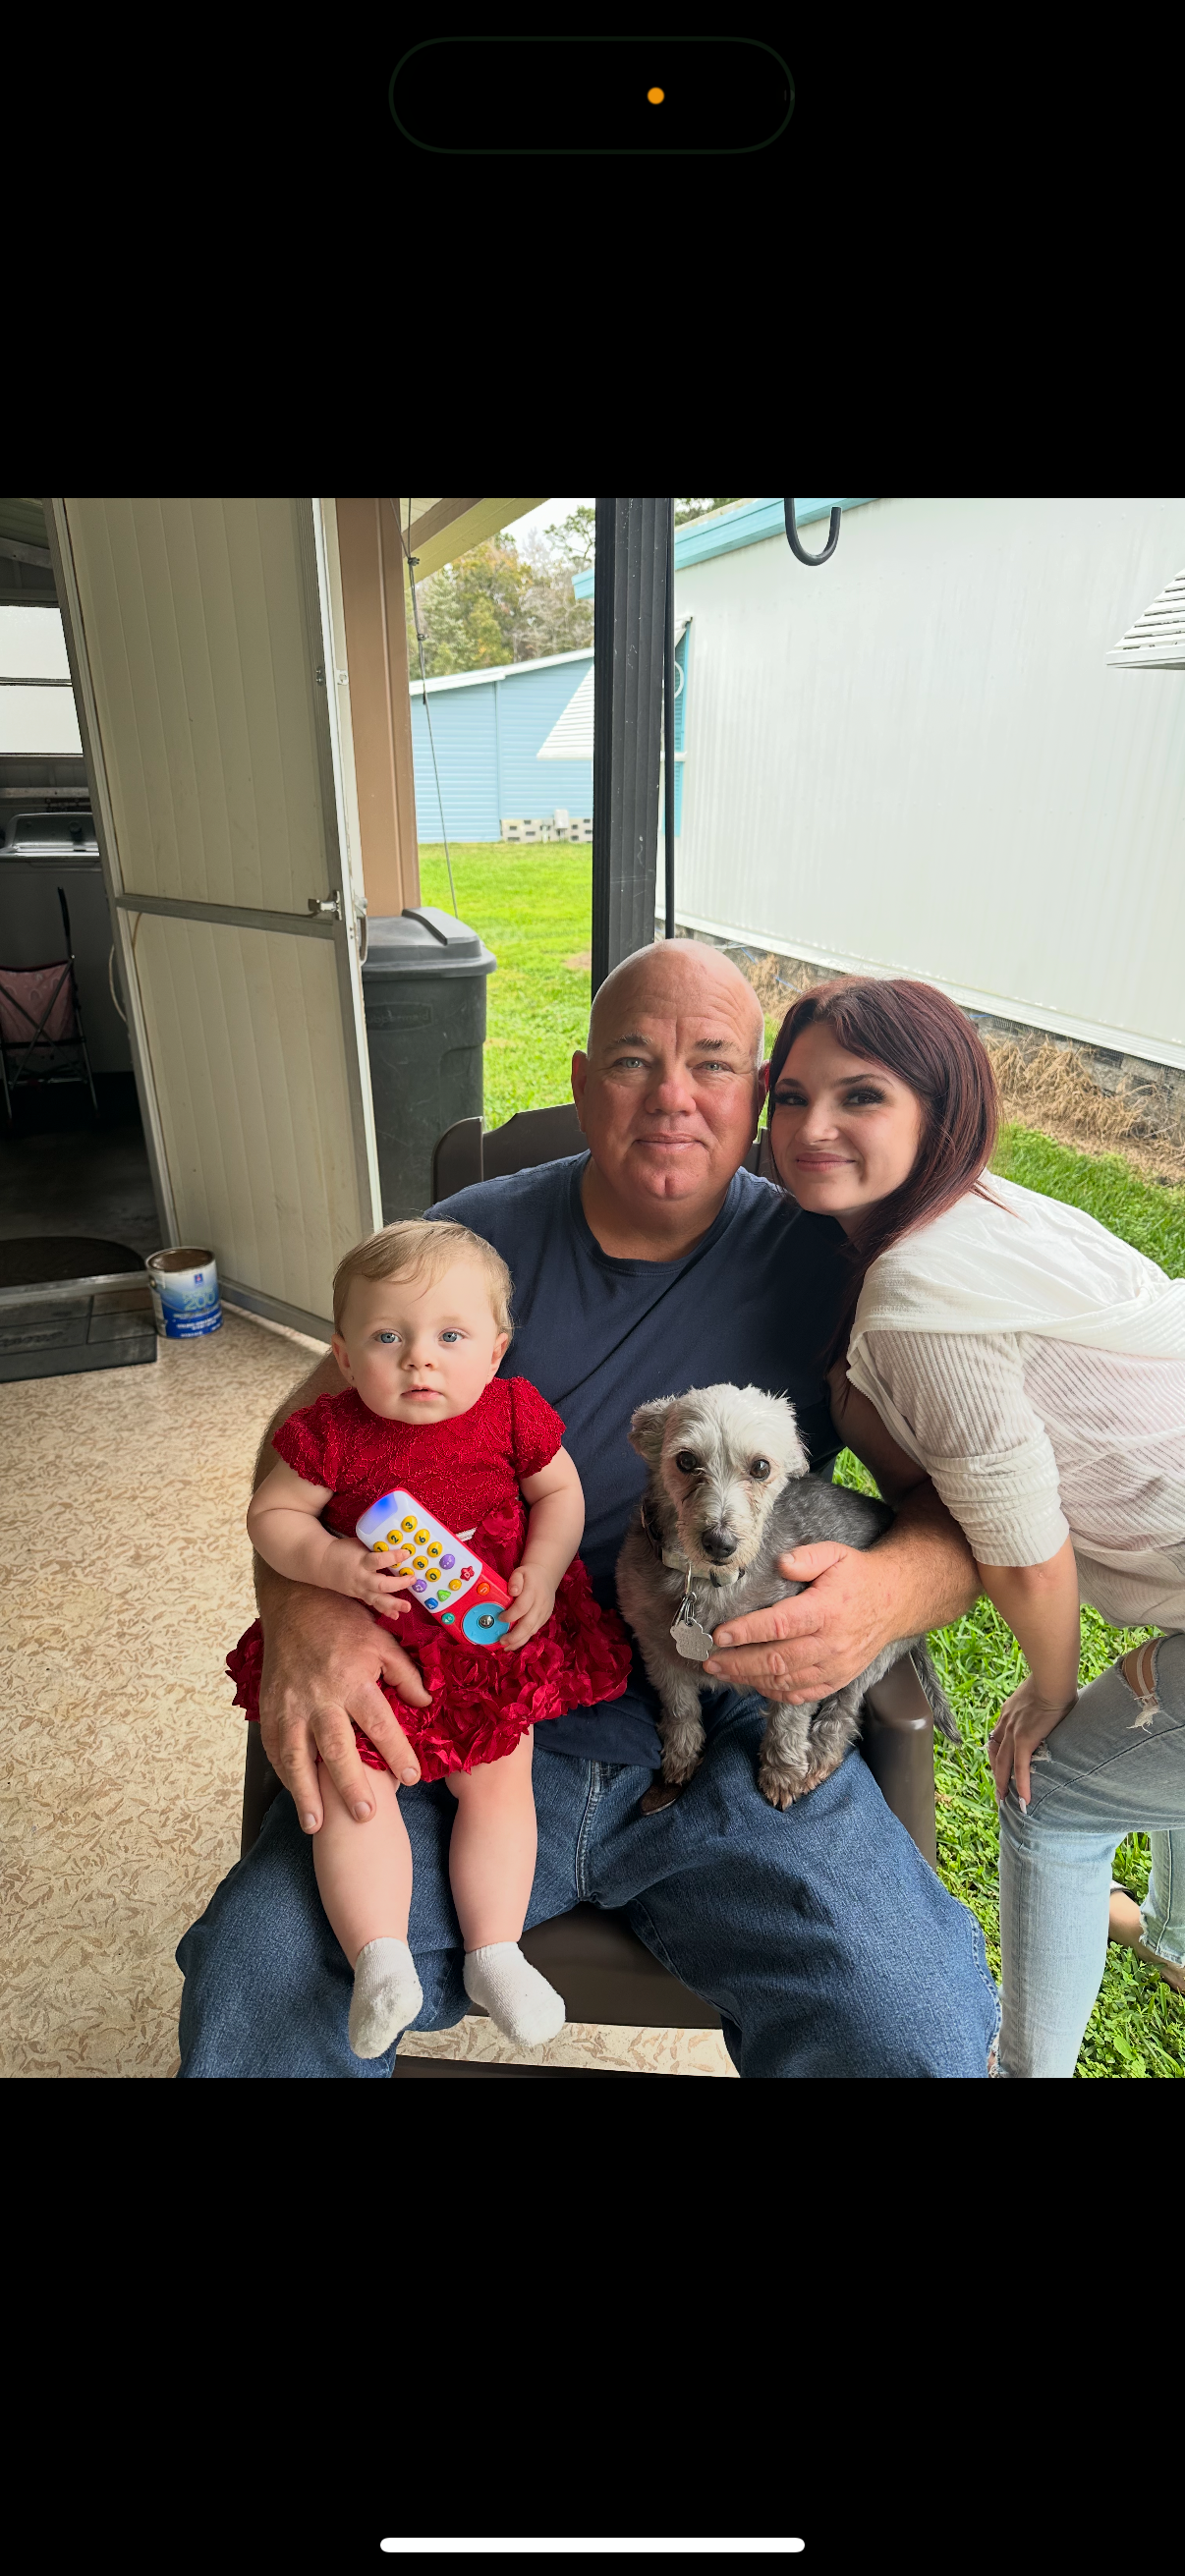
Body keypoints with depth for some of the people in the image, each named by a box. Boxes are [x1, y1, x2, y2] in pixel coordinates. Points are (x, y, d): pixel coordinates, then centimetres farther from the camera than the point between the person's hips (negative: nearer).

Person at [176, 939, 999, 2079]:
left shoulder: (821, 1262, -2)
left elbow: (962, 1493, 2)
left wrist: (894, 1588, -22)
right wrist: (300, 1605, -15)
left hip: (733, 1728, 0)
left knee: (918, 2035, -18)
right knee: (255, 1984, -17)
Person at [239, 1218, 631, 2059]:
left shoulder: (513, 1412, -10)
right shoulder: (331, 1431, -13)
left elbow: (561, 1493, 2)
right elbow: (272, 1514, -4)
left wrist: (541, 1572, -13)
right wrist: (336, 1565, -22)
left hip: (493, 1636, 1)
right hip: (367, 1641, 0)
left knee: (498, 1780, -2)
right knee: (350, 1785, -8)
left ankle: (494, 1954, 11)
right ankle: (381, 1962, 2)